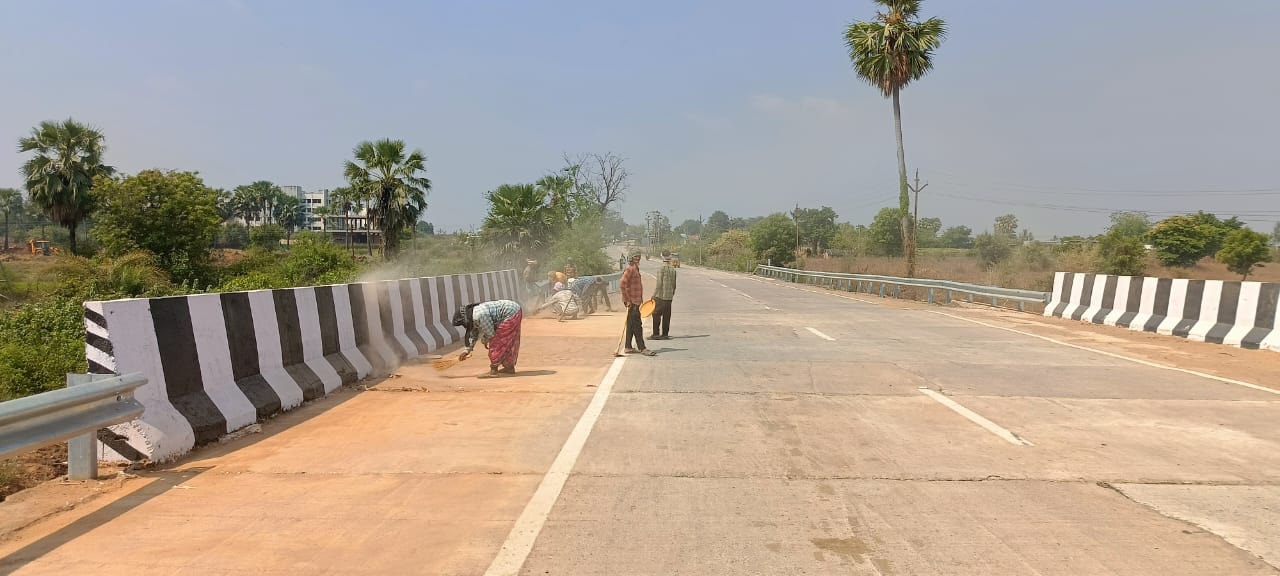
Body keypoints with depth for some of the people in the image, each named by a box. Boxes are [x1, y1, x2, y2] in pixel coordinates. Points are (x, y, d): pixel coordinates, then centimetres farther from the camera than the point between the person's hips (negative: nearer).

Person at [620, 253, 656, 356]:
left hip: (636, 301, 10)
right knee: (637, 325, -8)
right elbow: (623, 284, -21)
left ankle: (628, 347, 18)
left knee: (631, 326, 12)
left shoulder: (636, 270, 17)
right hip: (632, 302, -10)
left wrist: (641, 300, 20)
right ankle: (642, 348, -7)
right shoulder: (629, 269, -13)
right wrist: (628, 300, -21)